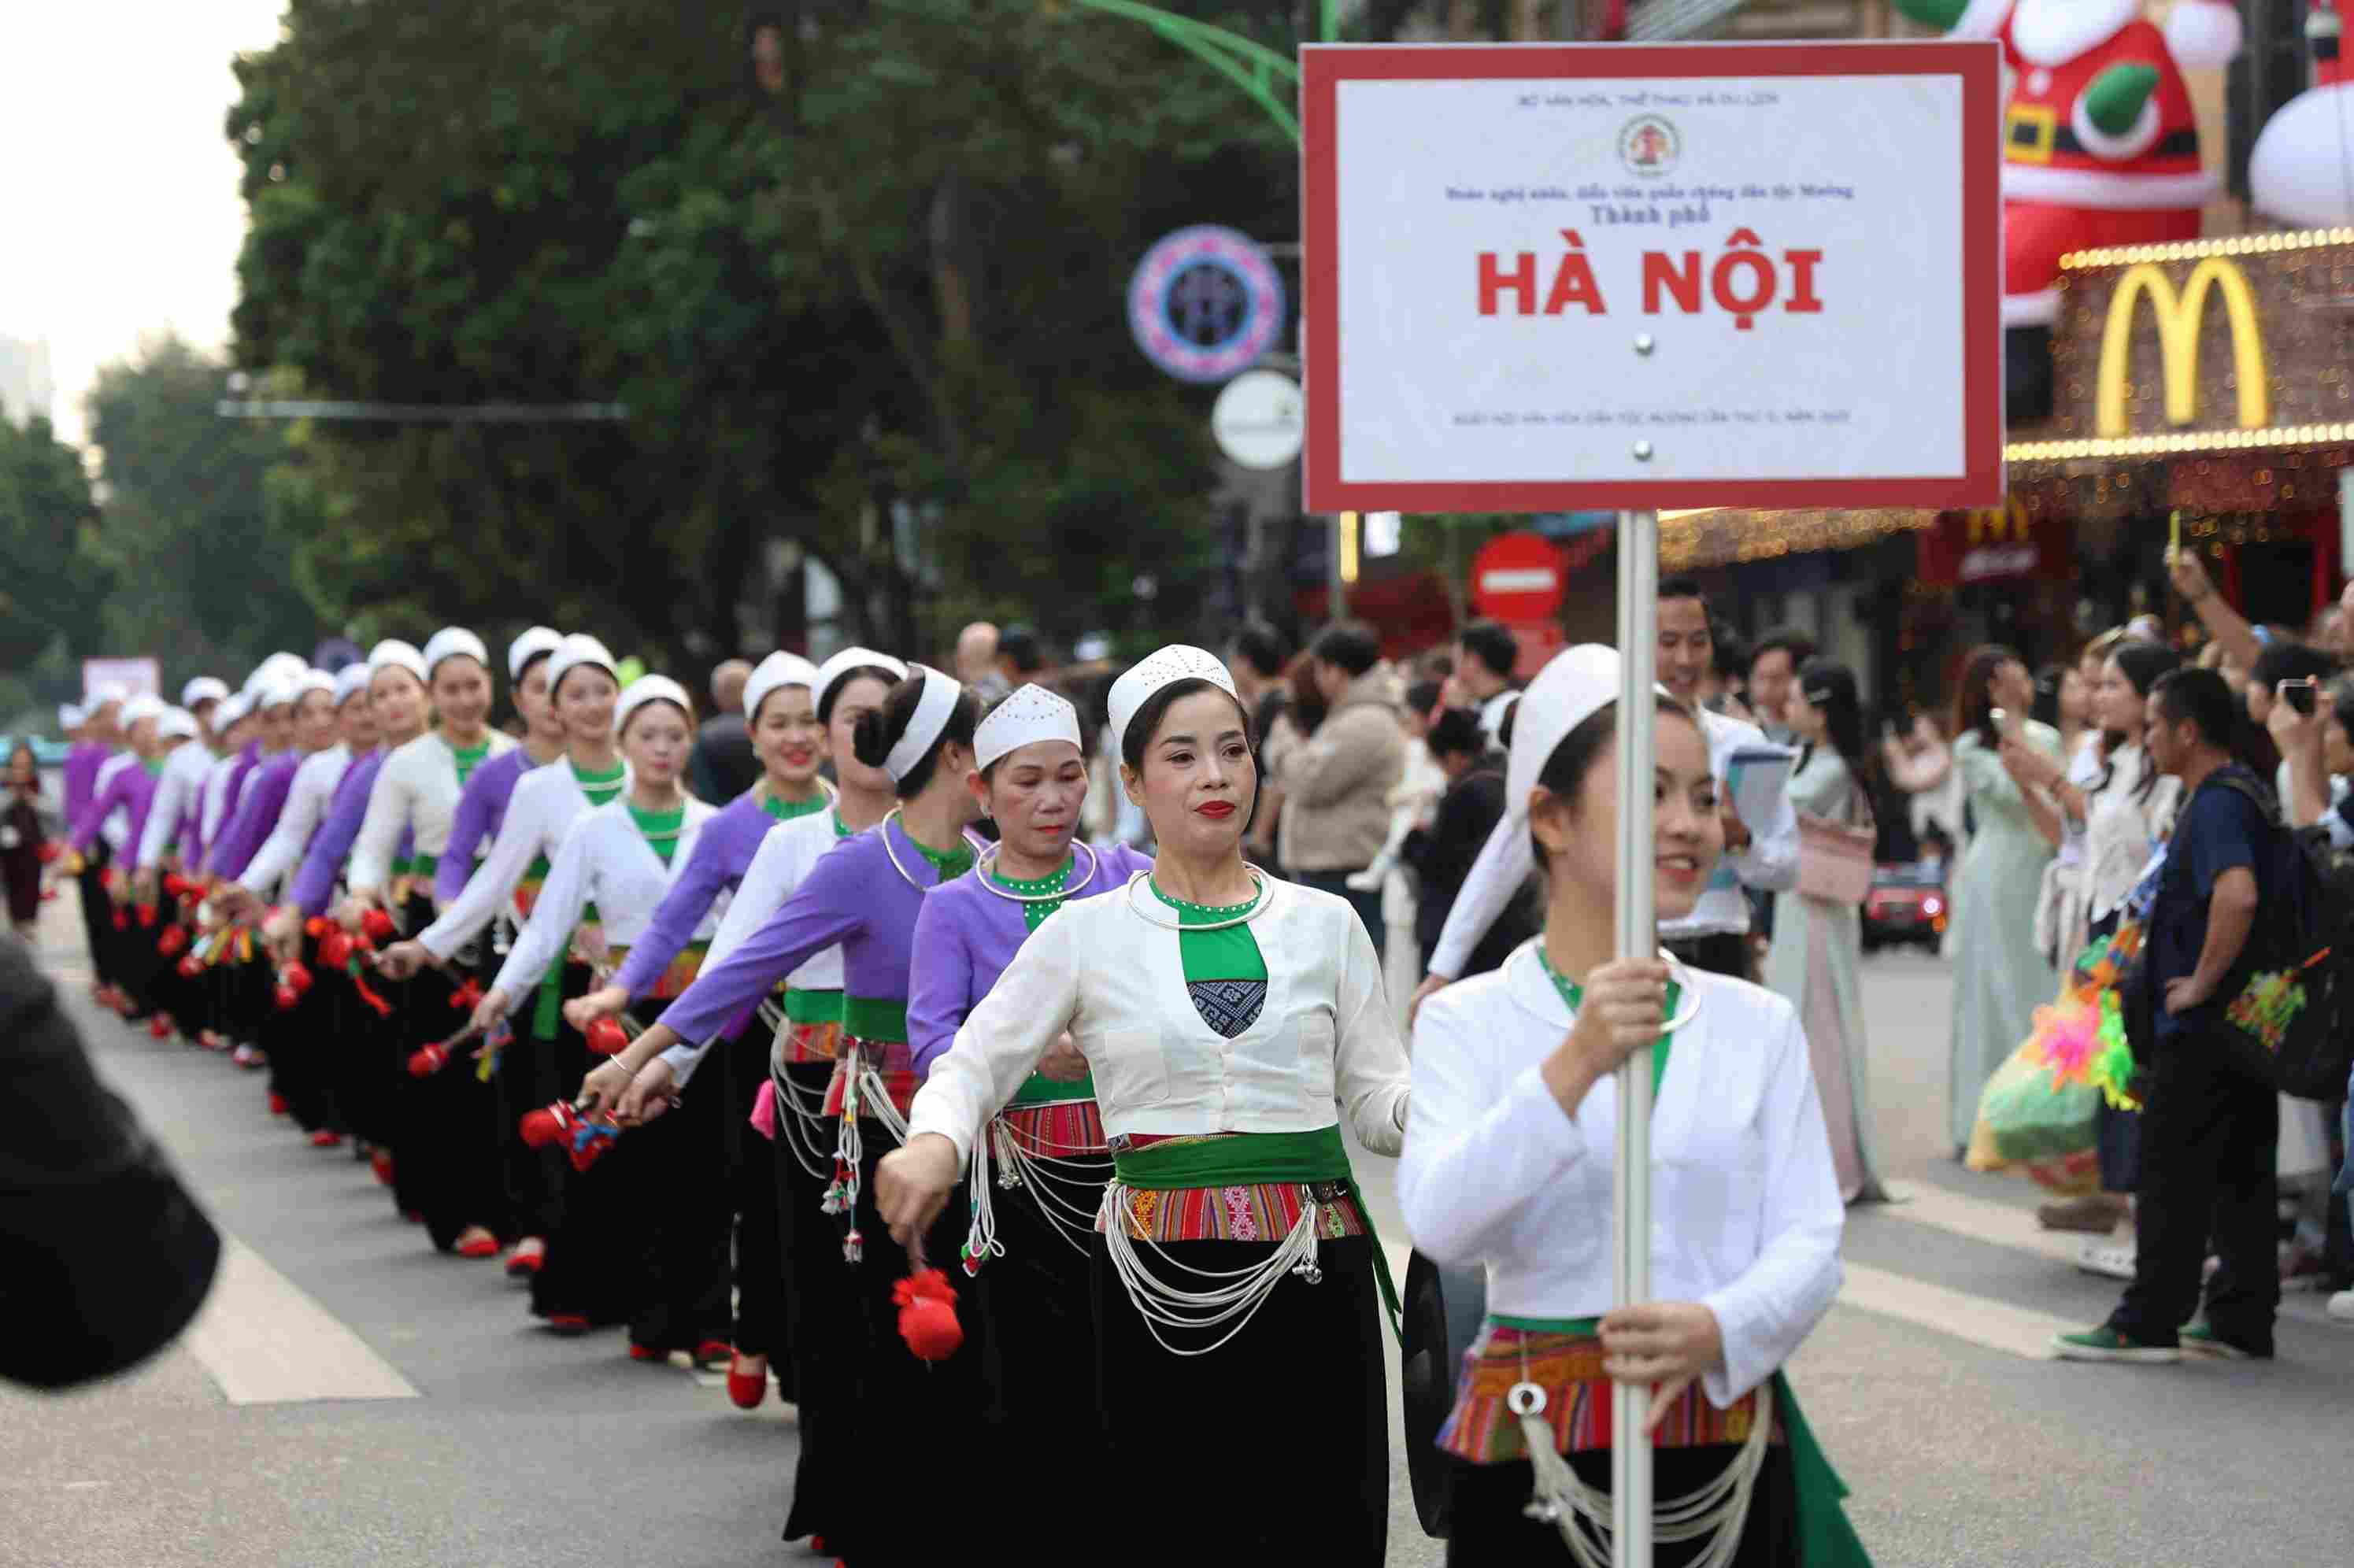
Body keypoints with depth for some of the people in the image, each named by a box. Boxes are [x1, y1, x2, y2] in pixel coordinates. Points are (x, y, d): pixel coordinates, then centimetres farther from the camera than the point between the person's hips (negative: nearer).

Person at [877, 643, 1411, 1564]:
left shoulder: (1324, 925, 9)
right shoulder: (1087, 935, 6)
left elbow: (1379, 1103, 10)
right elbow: (973, 1067, 5)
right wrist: (933, 1142, -17)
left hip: (1312, 1275, 1)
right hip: (1156, 1279, -1)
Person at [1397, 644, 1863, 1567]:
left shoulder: (1758, 1025, 9)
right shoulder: (1468, 1023, 0)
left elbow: (1810, 1245, 1)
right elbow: (1439, 1222, -15)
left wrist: (1719, 1329, -20)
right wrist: (1574, 1065, -27)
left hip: (1728, 1449, 2)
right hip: (1534, 1454, -2)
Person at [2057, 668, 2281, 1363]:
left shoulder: (2217, 804, -17)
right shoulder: (2243, 793, 14)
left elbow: (2238, 894, -34)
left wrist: (2200, 983, -24)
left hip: (2201, 1029, -10)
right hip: (2248, 1021, 10)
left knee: (2173, 1175, -4)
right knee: (2243, 1175, 11)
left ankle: (2148, 1323, -1)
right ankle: (2242, 1319, 15)